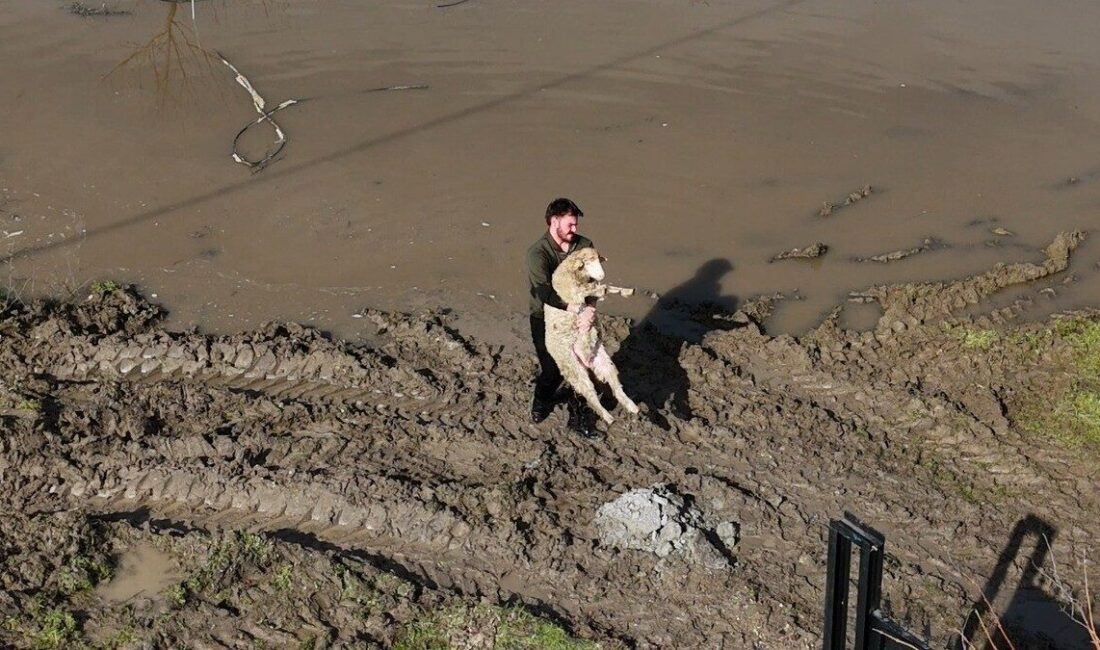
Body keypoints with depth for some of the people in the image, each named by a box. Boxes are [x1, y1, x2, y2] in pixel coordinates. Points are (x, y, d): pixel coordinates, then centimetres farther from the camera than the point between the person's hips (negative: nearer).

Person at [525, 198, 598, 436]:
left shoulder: (584, 245, -8)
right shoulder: (537, 253, -23)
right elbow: (544, 292, -36)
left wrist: (589, 312, -31)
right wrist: (580, 309, -42)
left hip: (575, 318, 3)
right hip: (545, 319, -3)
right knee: (552, 370, 6)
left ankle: (579, 418, 18)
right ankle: (541, 402, 39)